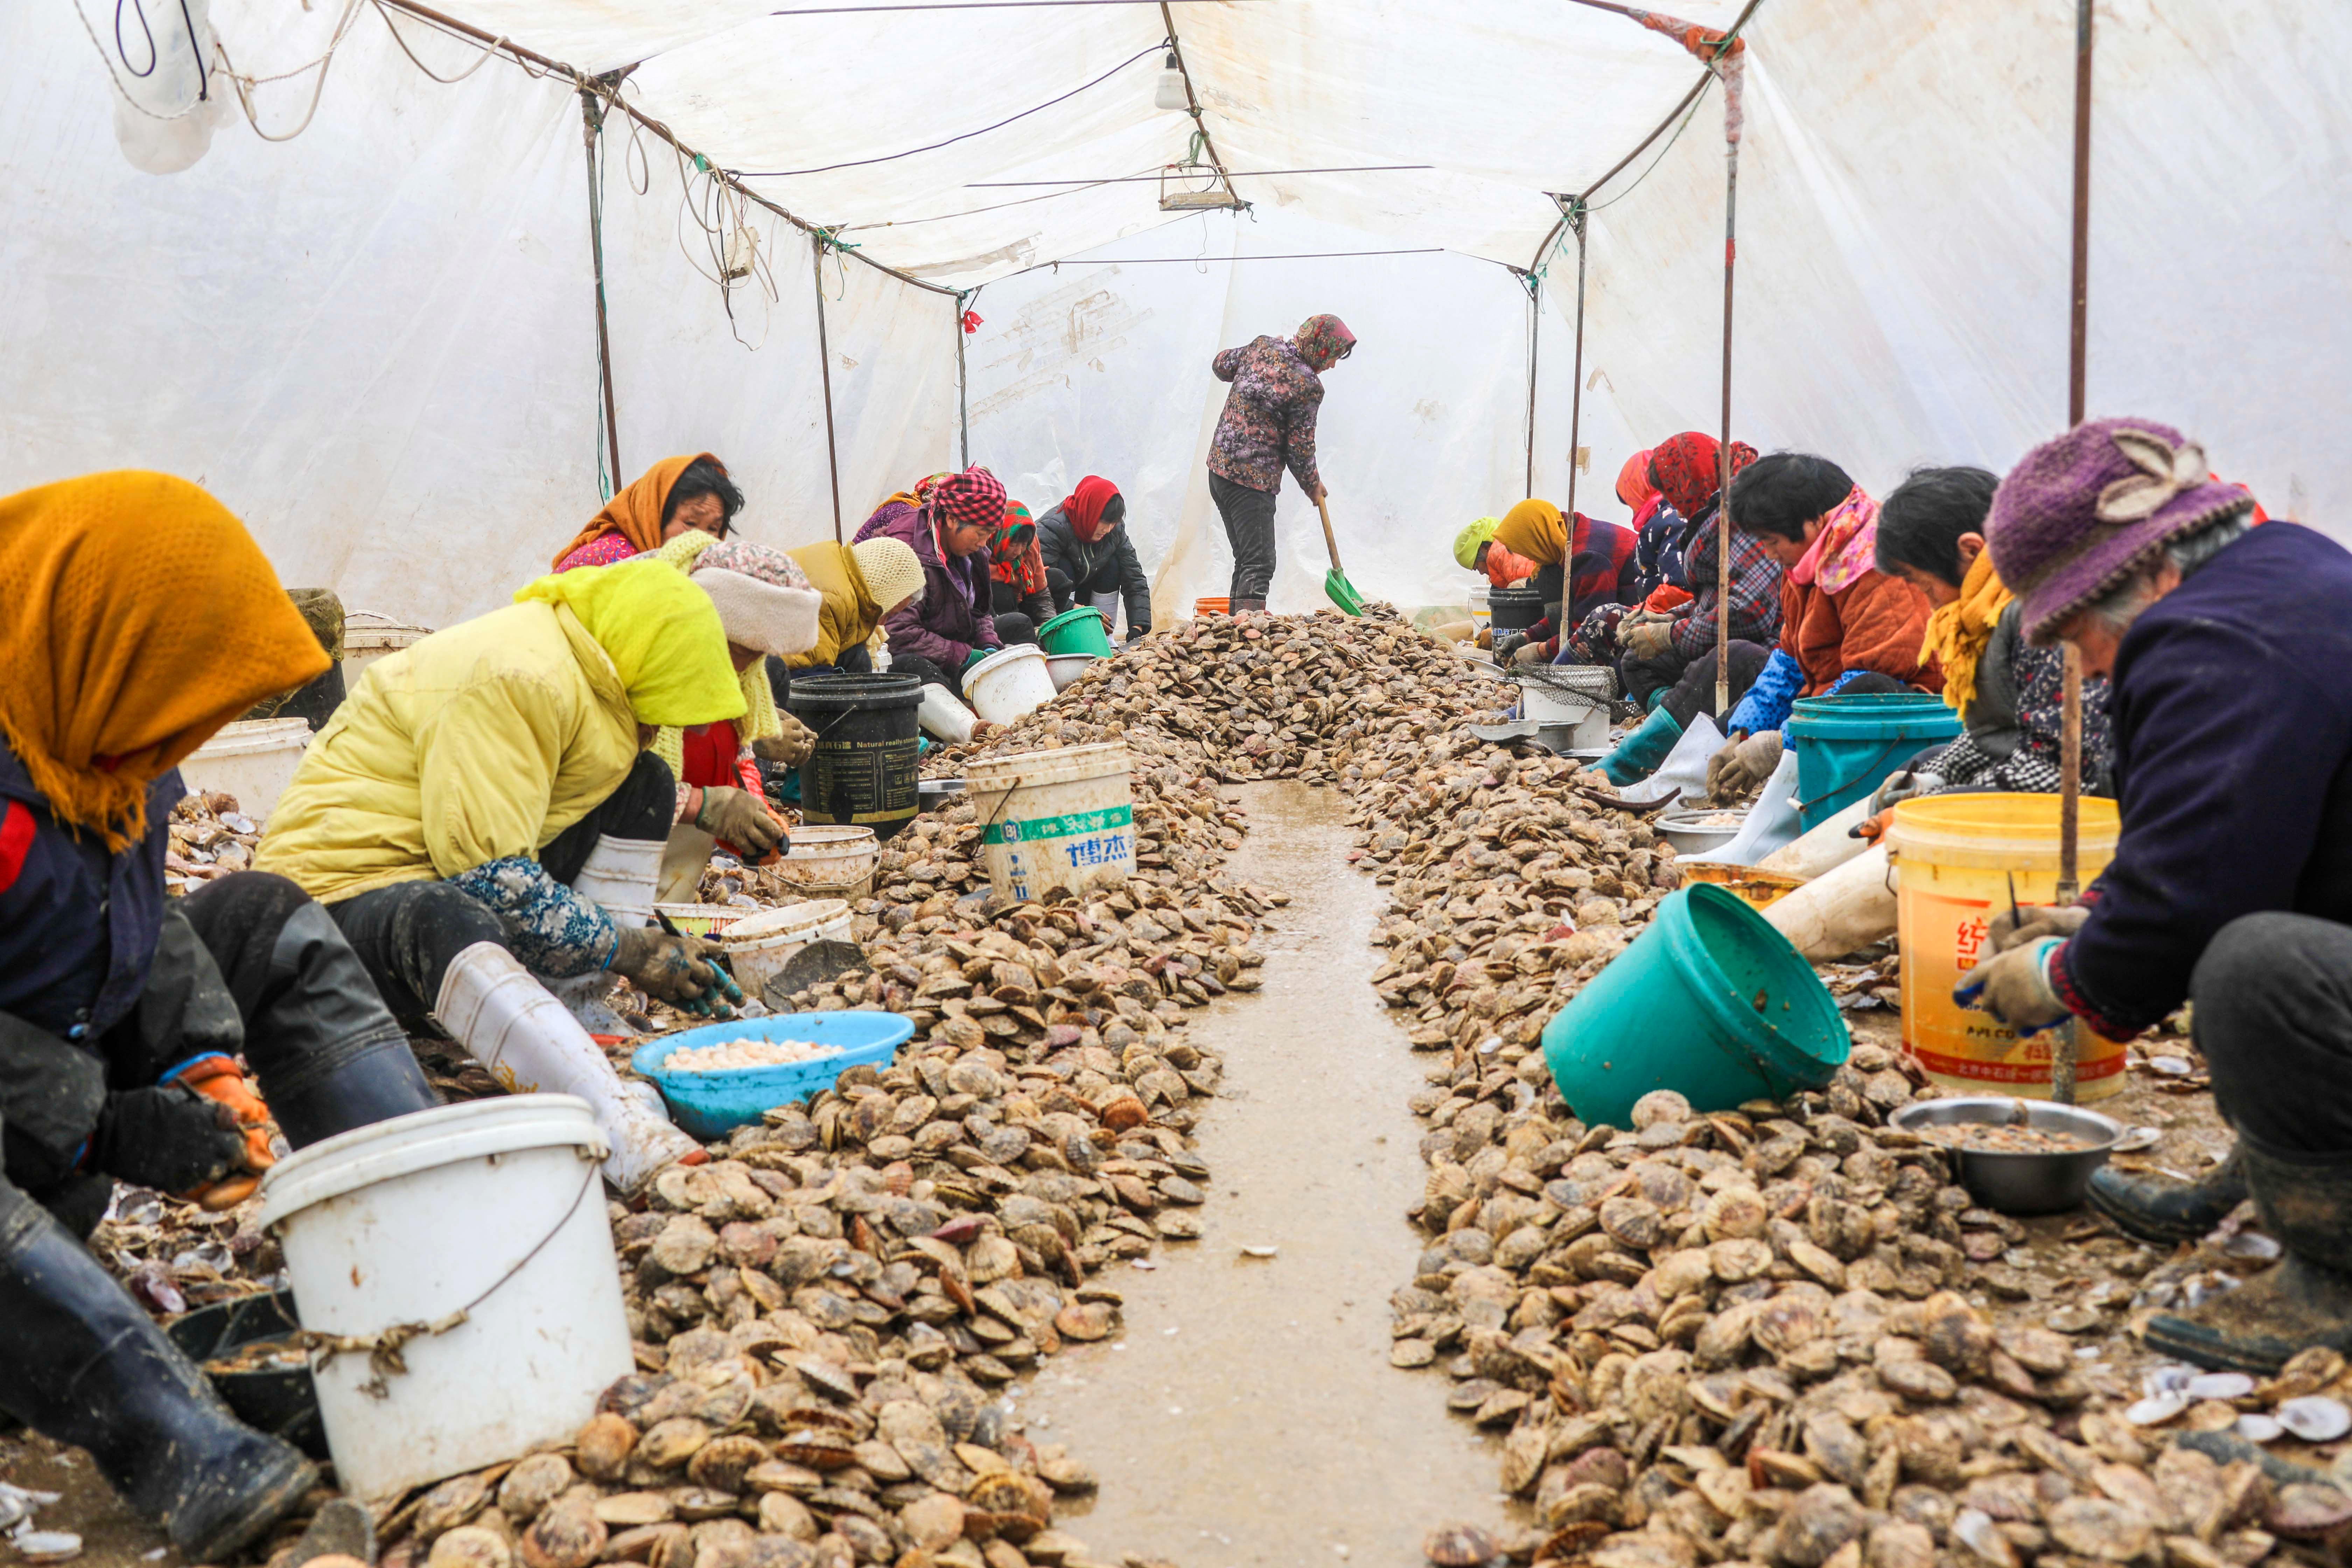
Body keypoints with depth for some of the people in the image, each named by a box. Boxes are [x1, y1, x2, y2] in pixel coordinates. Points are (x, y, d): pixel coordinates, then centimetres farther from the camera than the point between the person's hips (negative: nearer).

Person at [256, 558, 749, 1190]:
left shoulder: (576, 667, 11)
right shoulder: (517, 676, -21)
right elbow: (488, 881, -26)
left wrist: (658, 948, 9)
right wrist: (624, 951, -18)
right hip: (346, 892, -10)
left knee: (644, 784, 0)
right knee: (446, 923, -44)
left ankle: (577, 1038, -9)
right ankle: (624, 1133, -61)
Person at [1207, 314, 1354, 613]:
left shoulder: (1261, 346, 5)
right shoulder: (1307, 385, -15)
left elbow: (1221, 365, 23)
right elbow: (1300, 448, -9)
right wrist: (1313, 485, 8)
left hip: (1219, 466, 8)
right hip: (1253, 479, -8)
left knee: (1245, 558, 16)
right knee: (1259, 564, -10)